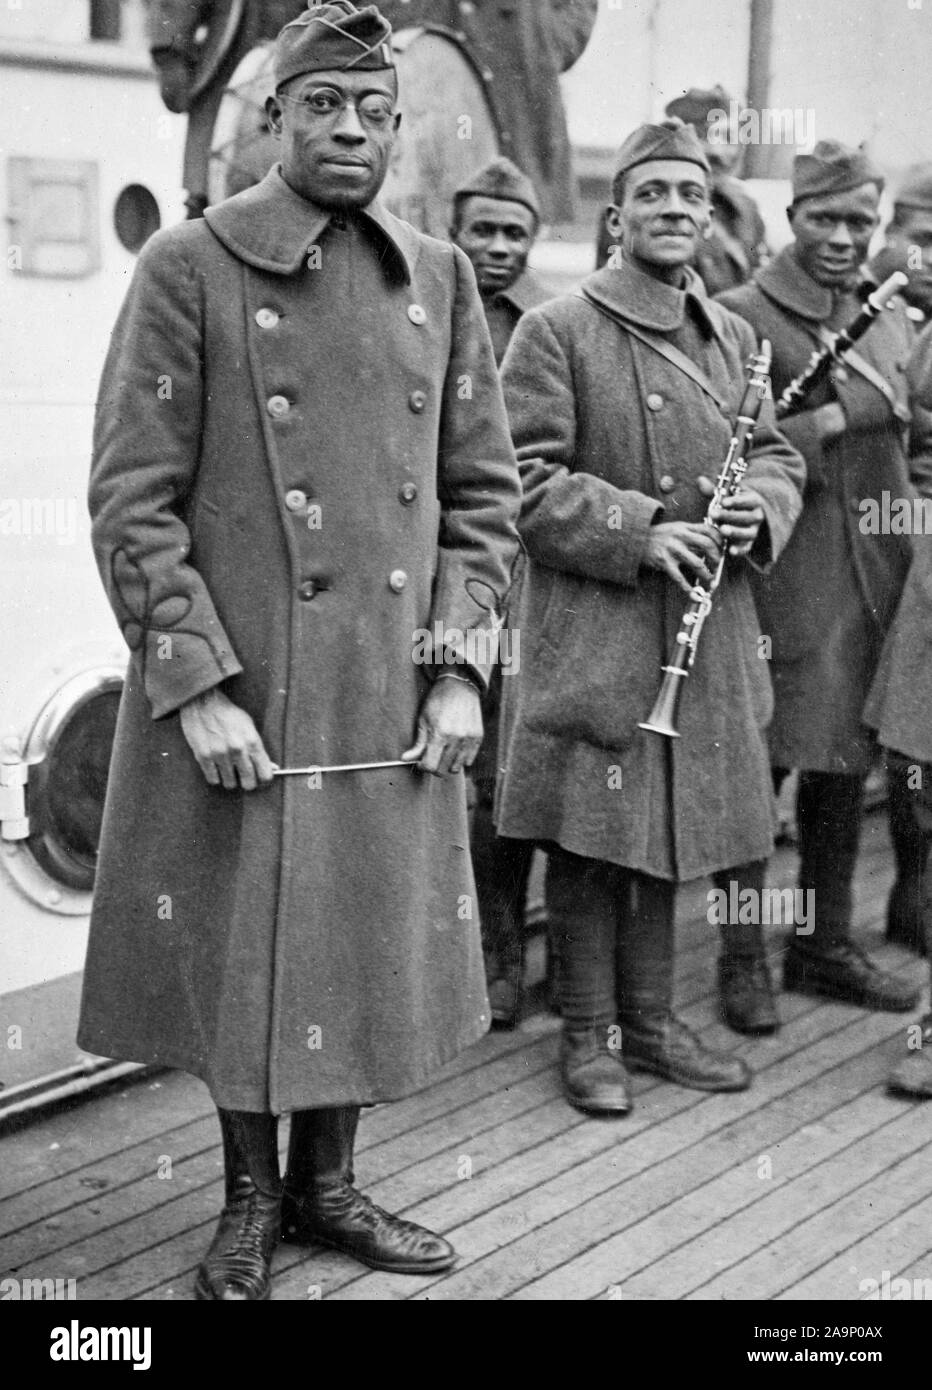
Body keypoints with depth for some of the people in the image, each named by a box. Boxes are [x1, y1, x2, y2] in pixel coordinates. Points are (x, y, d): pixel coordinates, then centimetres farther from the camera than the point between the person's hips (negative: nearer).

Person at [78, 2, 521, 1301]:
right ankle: (249, 1200, 28)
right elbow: (132, 498, -8)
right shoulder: (188, 268, -5)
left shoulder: (439, 276, 8)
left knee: (372, 945, 12)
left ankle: (329, 1184, 32)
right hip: (235, 698, -4)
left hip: (393, 698, 4)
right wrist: (197, 684, -14)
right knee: (242, 949, 7)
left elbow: (483, 488, 10)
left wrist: (459, 667, 1)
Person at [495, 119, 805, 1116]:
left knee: (670, 828, 13)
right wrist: (642, 533, -20)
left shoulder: (733, 336, 14)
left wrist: (760, 509, -5)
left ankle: (651, 1019, 27)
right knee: (588, 841, 1)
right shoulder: (554, 332, -5)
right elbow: (526, 481, -11)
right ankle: (588, 1032, 16)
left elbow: (778, 457, 18)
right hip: (587, 631, -5)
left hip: (706, 631, 6)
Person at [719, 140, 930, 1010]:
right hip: (782, 577, -7)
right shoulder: (741, 316, -8)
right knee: (760, 767, -3)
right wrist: (835, 420, -18)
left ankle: (824, 944, 26)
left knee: (843, 759, 14)